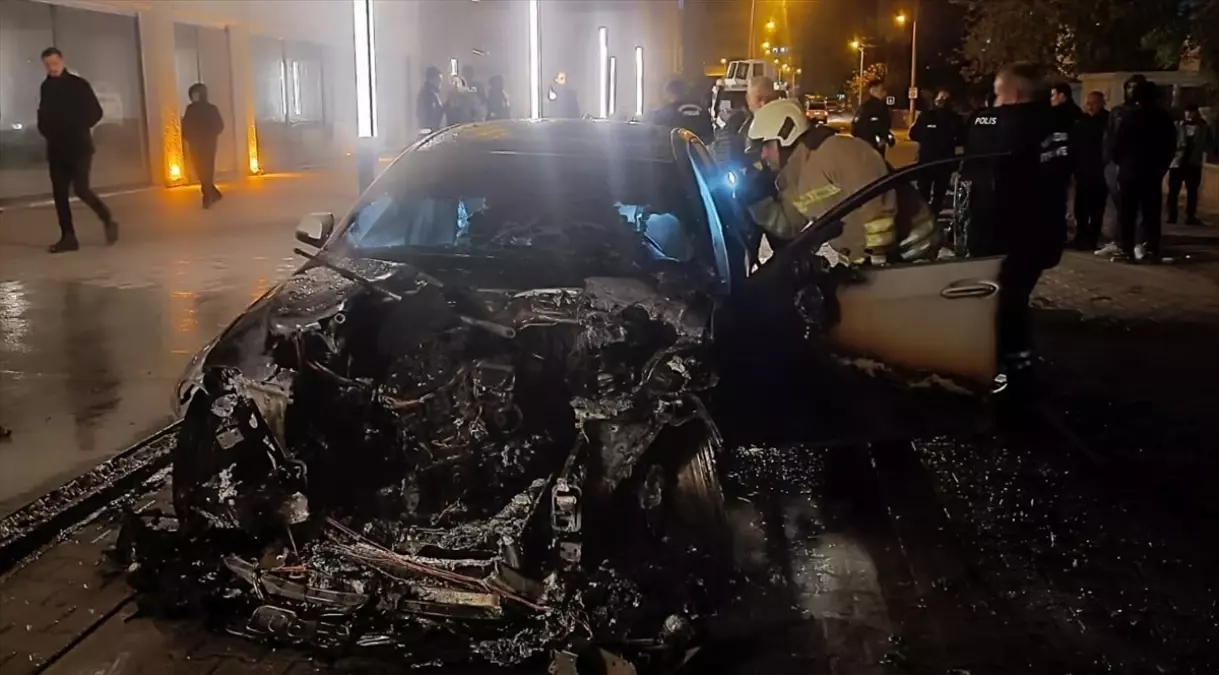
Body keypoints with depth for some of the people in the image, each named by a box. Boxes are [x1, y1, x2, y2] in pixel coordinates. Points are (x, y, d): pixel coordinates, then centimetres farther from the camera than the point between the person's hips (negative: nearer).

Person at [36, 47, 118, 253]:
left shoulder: (78, 84, -3)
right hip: (56, 148, 5)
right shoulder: (46, 87, 10)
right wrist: (46, 131, 4)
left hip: (79, 146, -5)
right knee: (59, 193, 2)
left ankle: (108, 220, 6)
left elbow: (96, 112, -3)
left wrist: (79, 129, -11)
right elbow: (43, 114, 21)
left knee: (80, 189, -16)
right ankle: (68, 236, 7)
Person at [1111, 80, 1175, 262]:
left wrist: (1119, 161, 10)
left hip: (1130, 170, -3)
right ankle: (1152, 250, 5)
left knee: (1127, 213, -1)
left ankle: (1127, 251, -6)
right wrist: (1162, 166, 16)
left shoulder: (1130, 114, -6)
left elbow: (1118, 142, -6)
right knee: (1151, 212, 7)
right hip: (1154, 171, 4)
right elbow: (1171, 145, 8)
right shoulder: (1164, 117, 5)